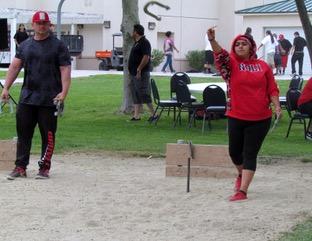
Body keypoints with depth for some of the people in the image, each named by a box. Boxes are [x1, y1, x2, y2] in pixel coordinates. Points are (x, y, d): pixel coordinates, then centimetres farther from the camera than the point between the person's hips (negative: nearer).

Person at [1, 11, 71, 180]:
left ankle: (44, 168, 9)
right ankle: (20, 167, 9)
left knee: (48, 134, 1)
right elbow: (15, 66, 11)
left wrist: (63, 92, -18)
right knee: (23, 133, 4)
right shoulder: (25, 45, 12)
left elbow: (65, 70, -6)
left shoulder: (58, 46, 0)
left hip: (49, 100, -4)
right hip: (27, 98, 4)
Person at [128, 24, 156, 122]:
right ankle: (136, 115, 11)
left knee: (144, 94, -10)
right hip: (134, 73, 10)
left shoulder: (144, 43, -13)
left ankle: (153, 114, -6)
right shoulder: (136, 42, 18)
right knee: (135, 95, 9)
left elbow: (146, 57, -22)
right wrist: (131, 69, 20)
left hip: (141, 73, -10)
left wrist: (139, 69, -25)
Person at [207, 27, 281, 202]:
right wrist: (212, 40, -38)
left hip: (260, 119, -1)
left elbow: (272, 89, 7)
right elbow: (220, 54, -20)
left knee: (250, 154, -3)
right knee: (235, 152, 12)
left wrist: (277, 106, -7)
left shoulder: (263, 66, 3)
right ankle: (242, 174, 43)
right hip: (236, 117, 1)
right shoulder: (232, 63, 0)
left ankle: (242, 190, -4)